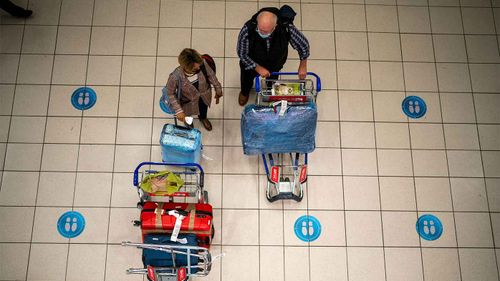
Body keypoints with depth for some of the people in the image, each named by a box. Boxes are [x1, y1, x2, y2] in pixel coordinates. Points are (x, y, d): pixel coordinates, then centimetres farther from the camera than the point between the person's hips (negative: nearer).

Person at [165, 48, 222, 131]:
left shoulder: (202, 63, -37)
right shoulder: (175, 77, -44)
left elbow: (211, 75, -13)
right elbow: (170, 93, -24)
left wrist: (218, 89, -1)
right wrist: (178, 110, -26)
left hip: (204, 95, 3)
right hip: (188, 101, -2)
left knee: (204, 109, 37)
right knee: (188, 112, 34)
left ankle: (203, 118, 75)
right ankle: (187, 120, 73)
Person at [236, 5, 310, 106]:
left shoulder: (287, 28, -41)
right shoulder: (247, 30, -43)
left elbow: (303, 44, -21)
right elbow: (241, 53, -24)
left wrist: (303, 66, -10)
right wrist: (258, 68, -21)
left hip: (275, 61, 0)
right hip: (252, 61, 0)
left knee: (272, 78, 30)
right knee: (247, 76, 30)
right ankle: (244, 92, 66)